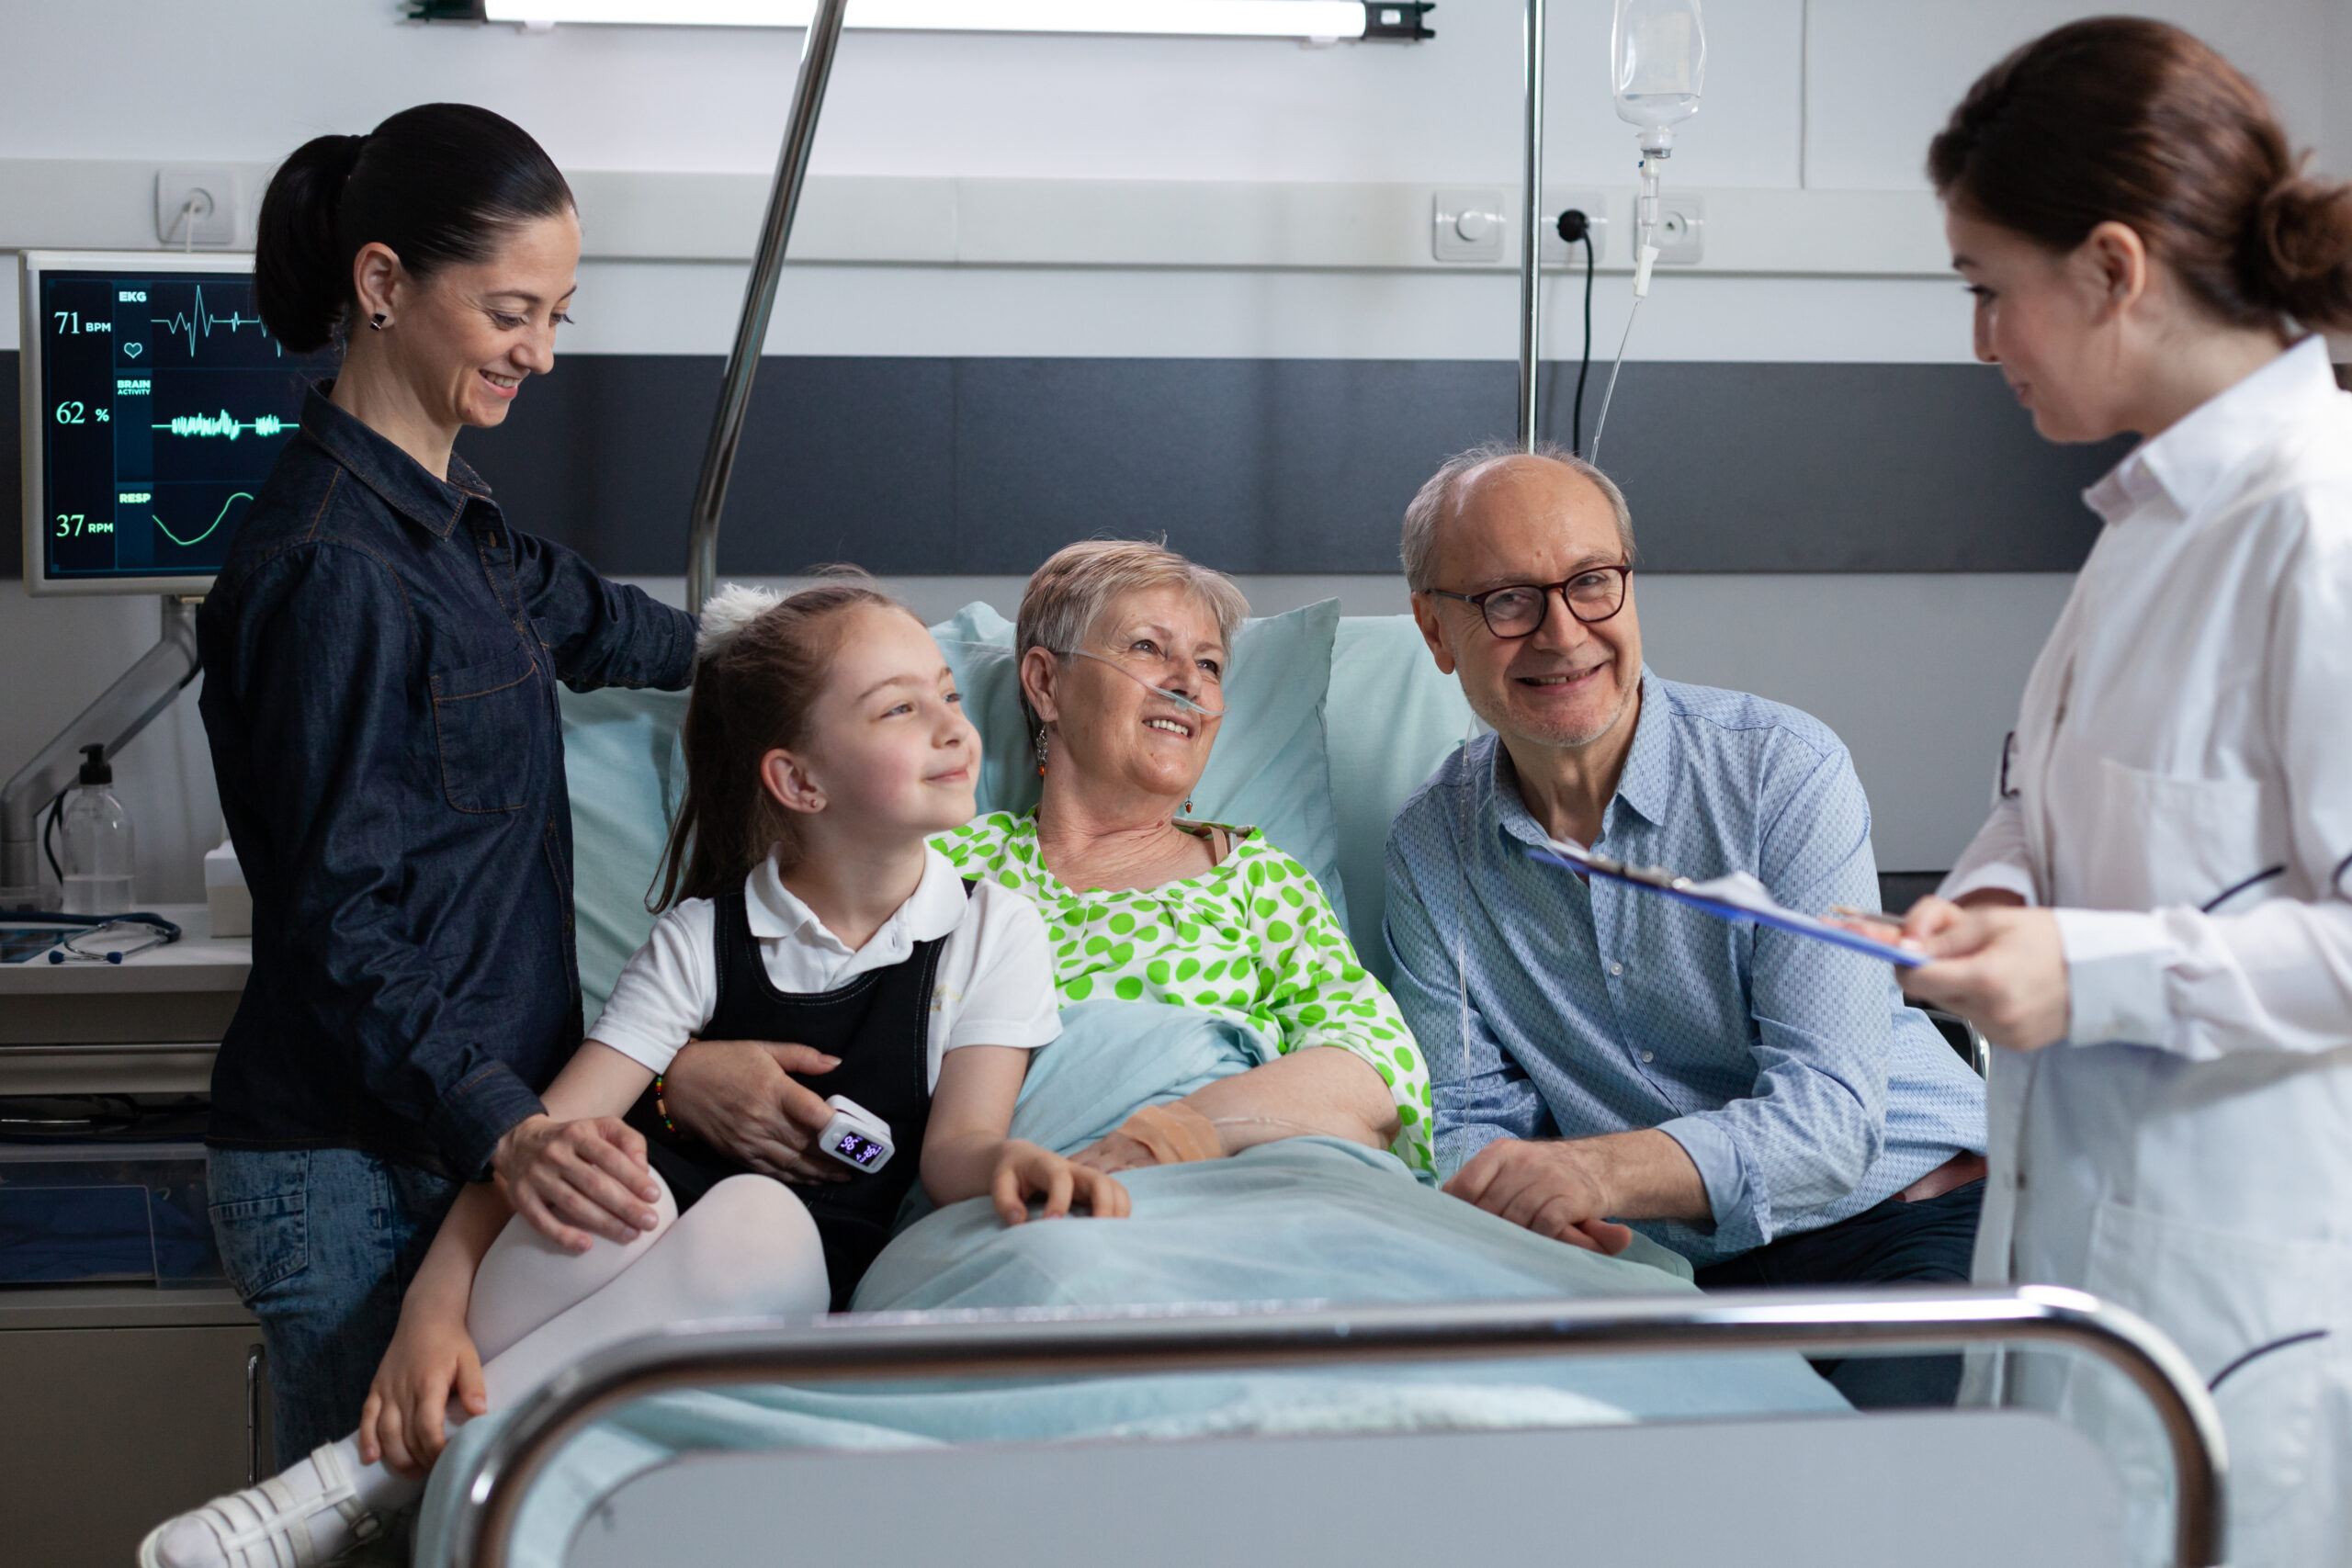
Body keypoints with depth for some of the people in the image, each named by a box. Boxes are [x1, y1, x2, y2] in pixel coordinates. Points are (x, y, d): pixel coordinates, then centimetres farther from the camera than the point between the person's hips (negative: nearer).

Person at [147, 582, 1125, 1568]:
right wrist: (435, 1303, -24)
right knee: (602, 1171, -35)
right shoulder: (704, 938, 2)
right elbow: (543, 1129, -8)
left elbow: (958, 1141, -8)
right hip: (649, 1242, 0)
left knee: (755, 1215, -36)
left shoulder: (992, 931, 4)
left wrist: (1011, 1165, -35)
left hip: (815, 1272, 0)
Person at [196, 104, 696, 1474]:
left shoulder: (446, 511, 12)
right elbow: (344, 918, -20)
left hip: (466, 1136, 9)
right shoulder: (326, 569, -17)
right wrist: (499, 1124, -31)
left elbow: (565, 613, 35)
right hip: (360, 1173, -9)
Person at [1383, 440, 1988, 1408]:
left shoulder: (1783, 772, -7)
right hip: (1688, 1276, 4)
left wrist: (1604, 1171, -32)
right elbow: (1471, 1115, 8)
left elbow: (1829, 1117, -15)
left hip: (1910, 1216, -4)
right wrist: (1506, 1198, -18)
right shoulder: (1429, 853, 5)